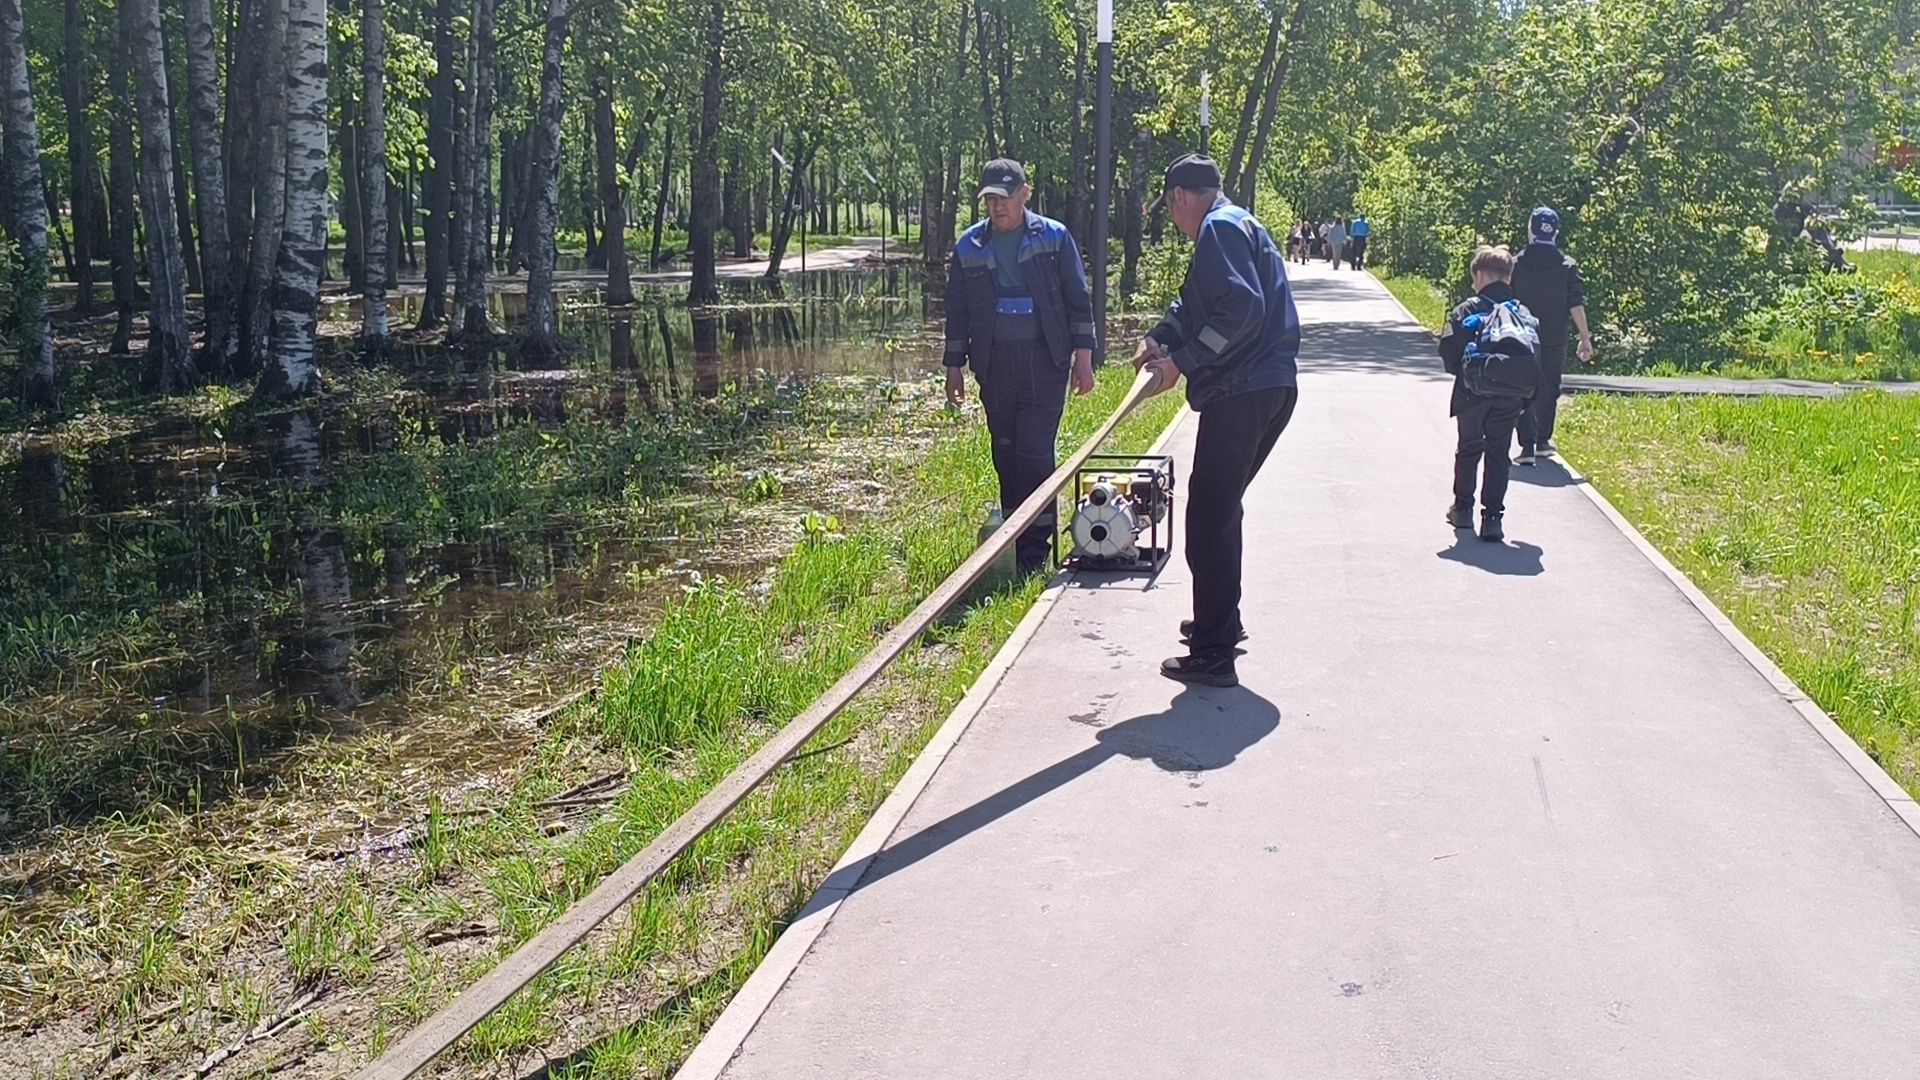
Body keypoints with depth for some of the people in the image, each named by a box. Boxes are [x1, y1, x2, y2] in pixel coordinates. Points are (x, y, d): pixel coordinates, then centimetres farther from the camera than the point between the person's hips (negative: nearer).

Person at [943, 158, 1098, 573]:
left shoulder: (1054, 237, 1)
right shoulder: (969, 247, 8)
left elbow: (1079, 301, 3)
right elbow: (957, 312, 13)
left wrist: (1083, 358, -2)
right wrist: (954, 367, 11)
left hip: (1045, 360, -3)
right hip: (994, 363, 3)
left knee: (1035, 451, -9)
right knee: (1005, 453, 8)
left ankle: (1036, 544, -3)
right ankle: (1013, 535, 20)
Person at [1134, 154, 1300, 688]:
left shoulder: (1220, 228, -10)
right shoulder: (1240, 225, 23)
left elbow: (1241, 309, -23)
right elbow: (1194, 302, 28)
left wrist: (1181, 362, -17)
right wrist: (1160, 339, 12)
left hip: (1241, 395, -11)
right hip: (1270, 389, 11)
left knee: (1208, 520, -7)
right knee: (1221, 509, 23)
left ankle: (1212, 655, -4)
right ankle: (1223, 622, 37)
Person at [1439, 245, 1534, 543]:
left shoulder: (1467, 310, -7)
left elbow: (1449, 350, -12)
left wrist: (1458, 371, 8)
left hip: (1472, 394, -1)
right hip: (1510, 397, 2)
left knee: (1468, 450, 17)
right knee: (1498, 454, 6)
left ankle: (1463, 508, 28)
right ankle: (1492, 517, -1)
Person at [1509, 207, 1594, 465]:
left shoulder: (1516, 265, -3)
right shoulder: (1568, 266, -3)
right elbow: (1576, 305, -7)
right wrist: (1585, 337, -3)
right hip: (1555, 341, 1)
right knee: (1548, 390, 17)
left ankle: (1528, 445, -9)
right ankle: (1543, 441, 26)